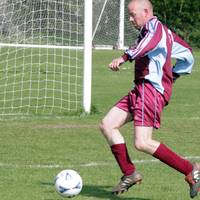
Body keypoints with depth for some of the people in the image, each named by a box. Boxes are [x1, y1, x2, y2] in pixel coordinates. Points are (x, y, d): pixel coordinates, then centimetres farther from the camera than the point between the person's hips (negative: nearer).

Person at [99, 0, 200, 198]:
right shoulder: (165, 32, 23)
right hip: (140, 90, 10)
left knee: (142, 143, -18)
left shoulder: (154, 25, -6)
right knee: (107, 125, 3)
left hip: (152, 89, -10)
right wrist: (171, 76, 29)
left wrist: (125, 57, -39)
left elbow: (151, 41, -31)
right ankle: (129, 173, 4)